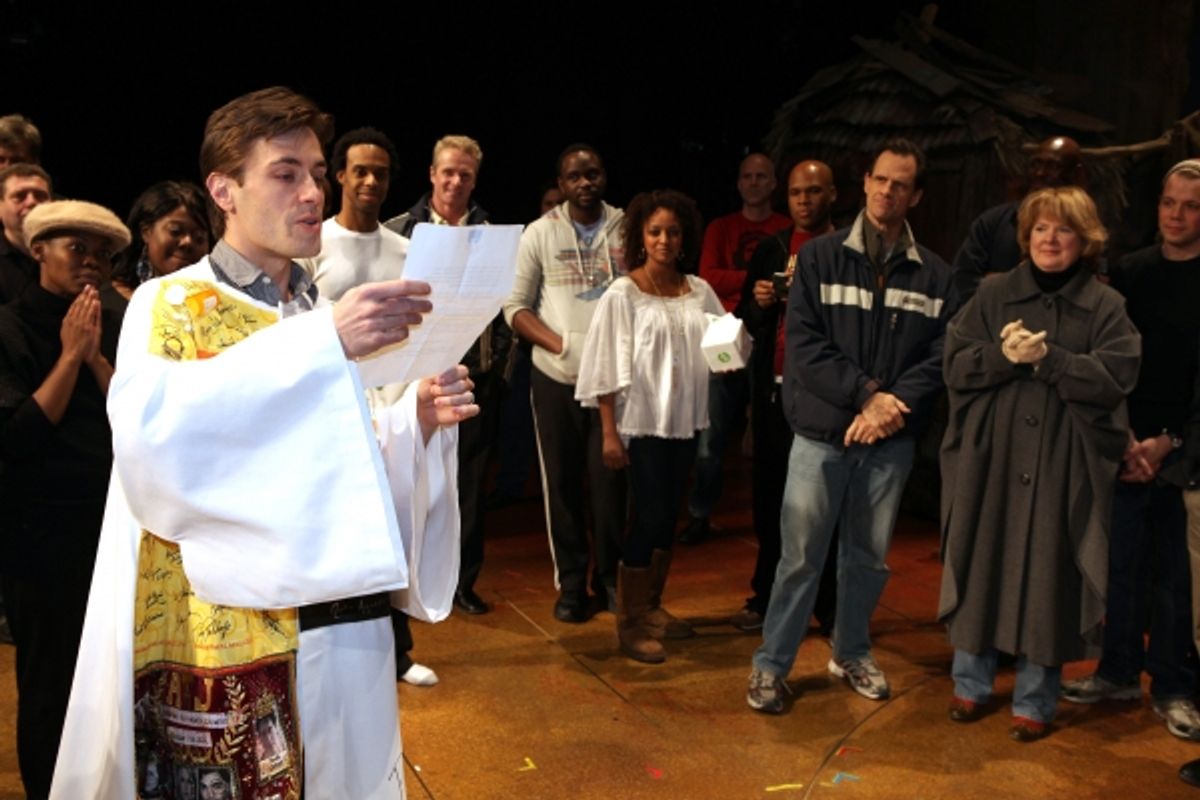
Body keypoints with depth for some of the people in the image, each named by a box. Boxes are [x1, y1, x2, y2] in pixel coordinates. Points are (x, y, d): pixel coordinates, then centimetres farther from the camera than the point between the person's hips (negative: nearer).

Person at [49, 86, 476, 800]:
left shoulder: (327, 315, 12)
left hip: (348, 628, 5)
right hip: (232, 636, -5)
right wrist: (321, 343, -31)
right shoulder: (168, 305, -5)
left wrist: (419, 420, -6)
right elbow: (150, 426, -26)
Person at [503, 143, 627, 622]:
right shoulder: (539, 234, 2)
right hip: (556, 379, 1)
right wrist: (560, 344, -14)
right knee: (562, 481, 8)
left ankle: (609, 577, 19)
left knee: (611, 479, 0)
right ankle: (571, 582, 21)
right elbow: (515, 306, 0)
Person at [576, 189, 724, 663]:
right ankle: (628, 623, 9)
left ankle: (652, 607, 28)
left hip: (686, 420, 5)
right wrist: (609, 434, -12)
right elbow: (607, 368, -9)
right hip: (642, 421, -5)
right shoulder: (622, 294, -8)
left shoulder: (699, 291, 4)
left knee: (668, 515, 13)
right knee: (648, 516, -4)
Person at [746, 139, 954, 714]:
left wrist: (893, 403, -16)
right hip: (822, 434, -2)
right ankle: (770, 665, 15)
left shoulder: (934, 274, 4)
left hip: (891, 441, 3)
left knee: (869, 558, 15)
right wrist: (866, 393, -17)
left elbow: (941, 357, -1)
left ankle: (852, 653, 34)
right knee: (801, 557, 1)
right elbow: (803, 345, -9)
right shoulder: (820, 257, -2)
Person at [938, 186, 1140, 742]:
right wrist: (1001, 355, -18)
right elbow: (955, 365, 0)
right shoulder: (993, 295, 7)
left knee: (1048, 577, 2)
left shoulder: (1105, 306, 3)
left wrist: (1047, 358, -18)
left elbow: (1115, 377, -9)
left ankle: (1035, 700, 17)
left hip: (1065, 468, -1)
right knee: (981, 568, 7)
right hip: (990, 461, 2)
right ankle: (971, 684, 25)